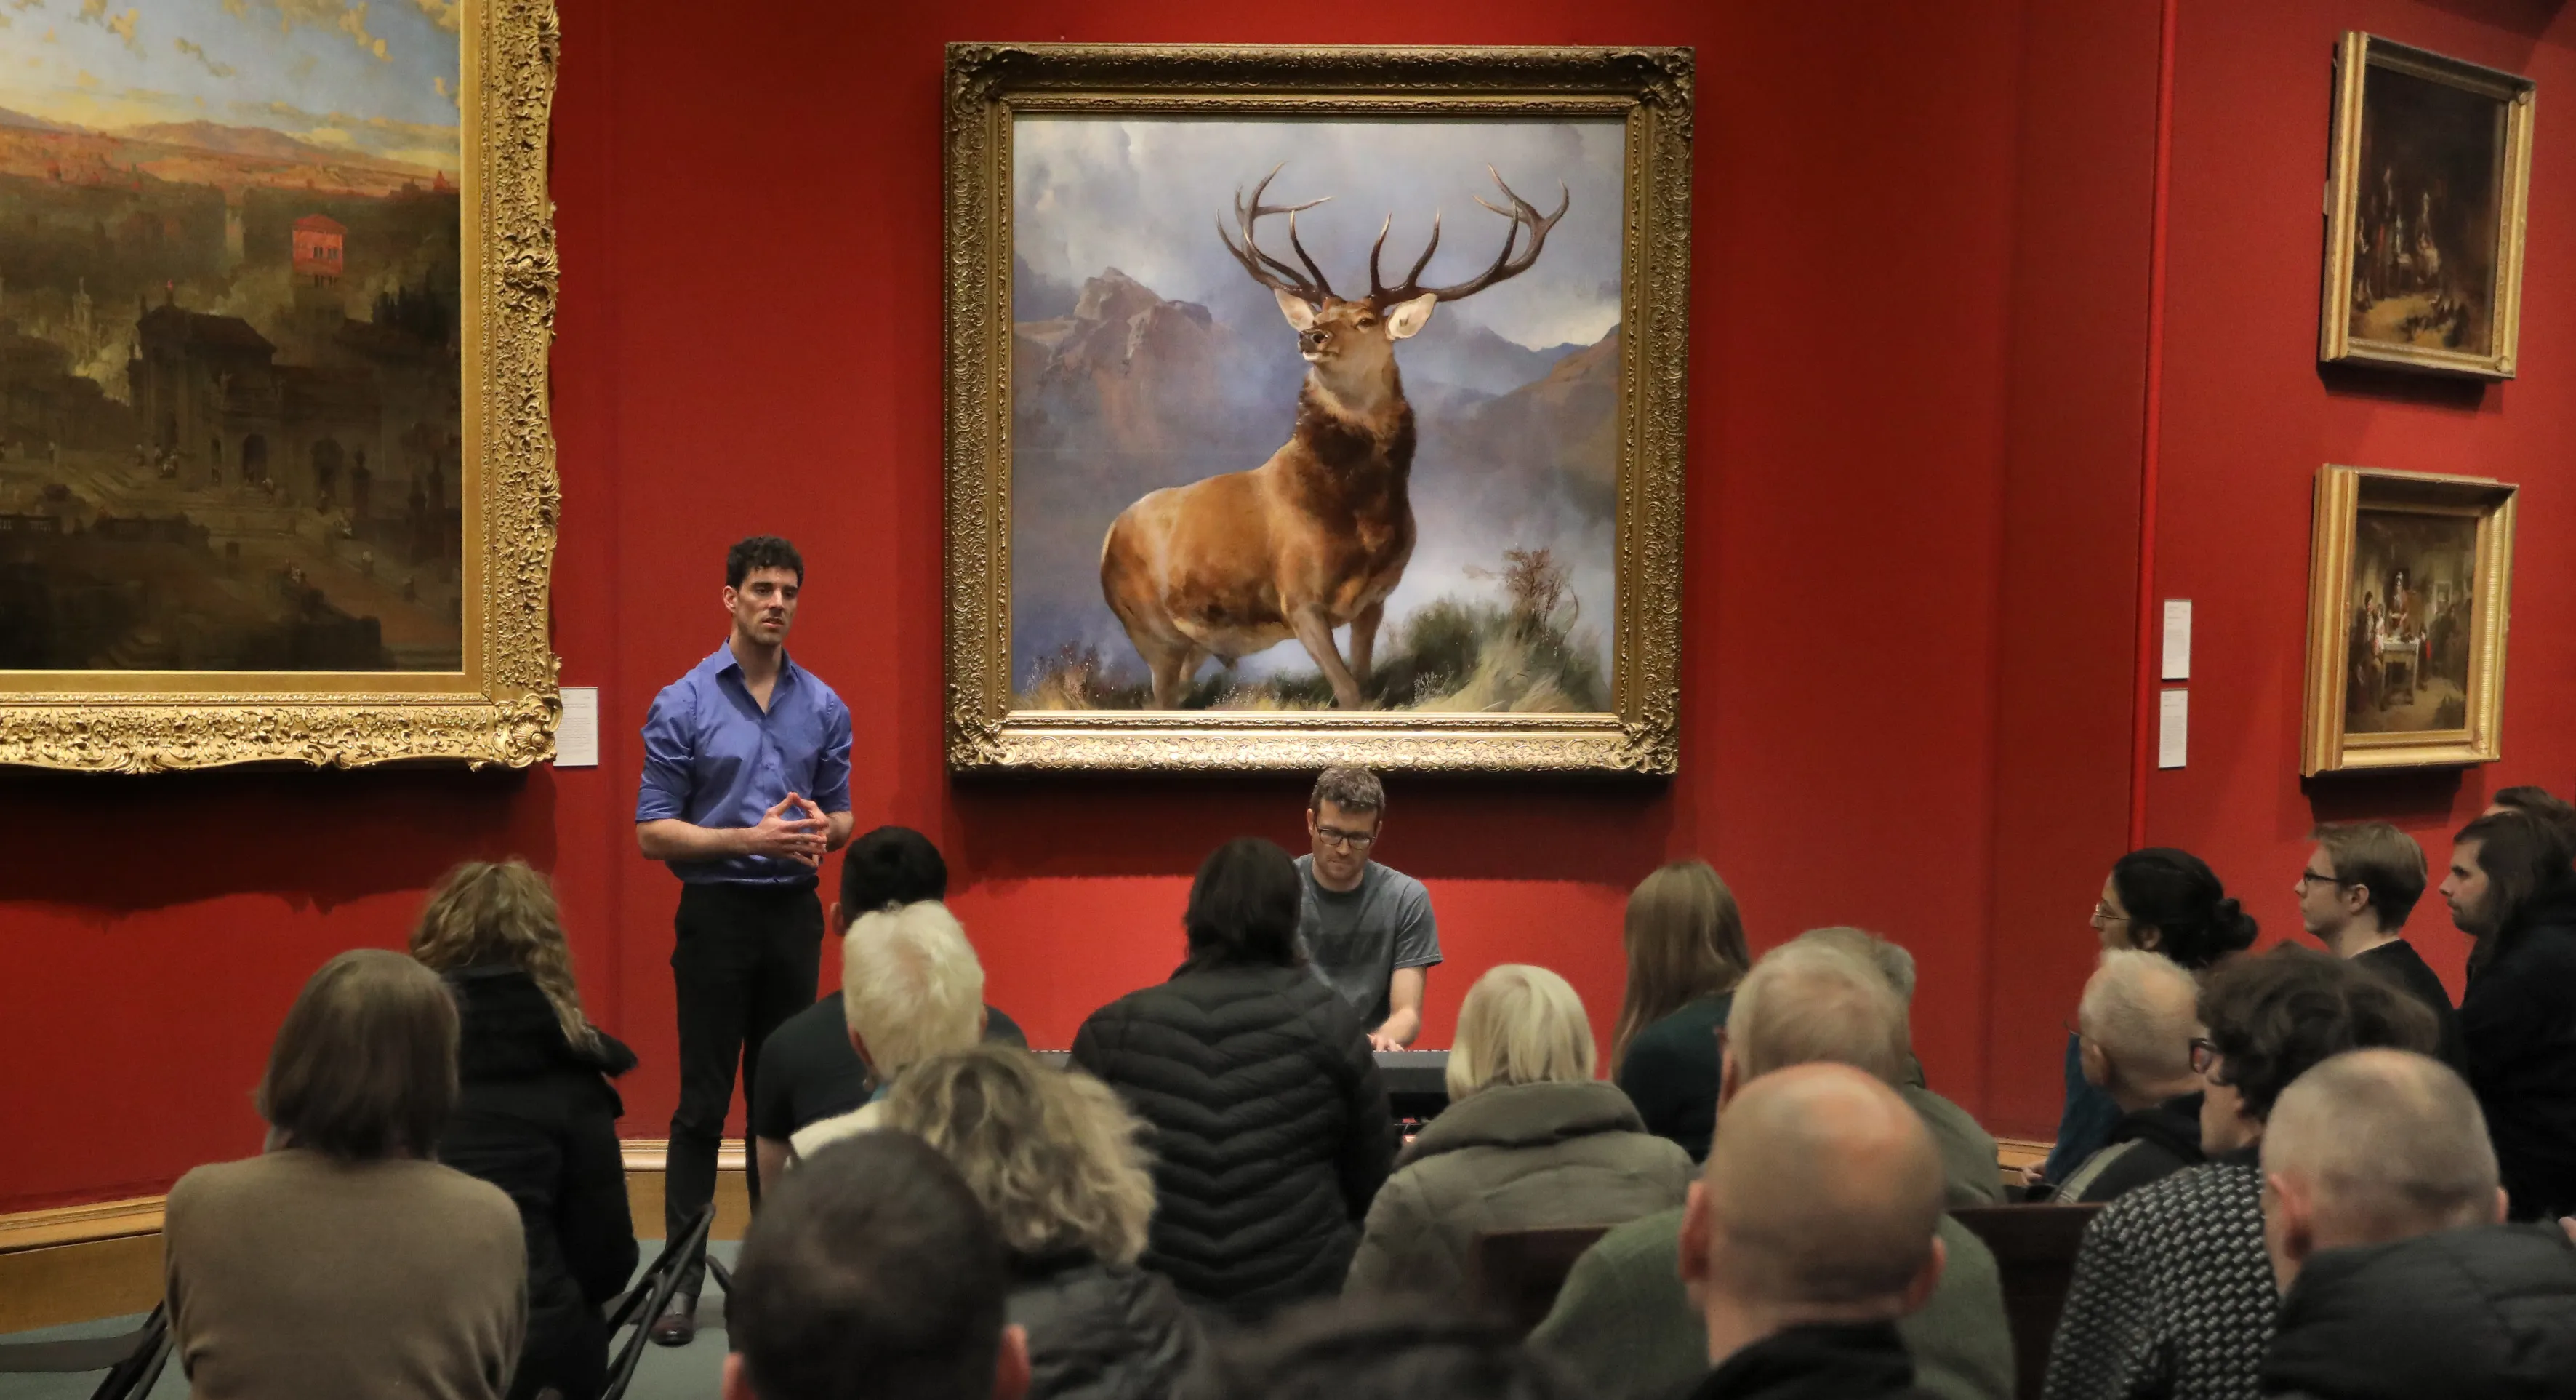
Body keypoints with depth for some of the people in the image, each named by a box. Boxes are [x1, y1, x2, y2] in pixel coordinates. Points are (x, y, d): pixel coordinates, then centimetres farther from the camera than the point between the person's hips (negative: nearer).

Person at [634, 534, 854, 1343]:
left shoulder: (823, 707, 6)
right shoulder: (682, 705, -5)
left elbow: (841, 814, 12)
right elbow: (652, 832, -7)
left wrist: (821, 831, -12)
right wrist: (750, 837, -19)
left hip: (794, 914, 4)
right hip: (716, 912, -3)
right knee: (703, 1100, -1)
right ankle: (683, 1275, 6)